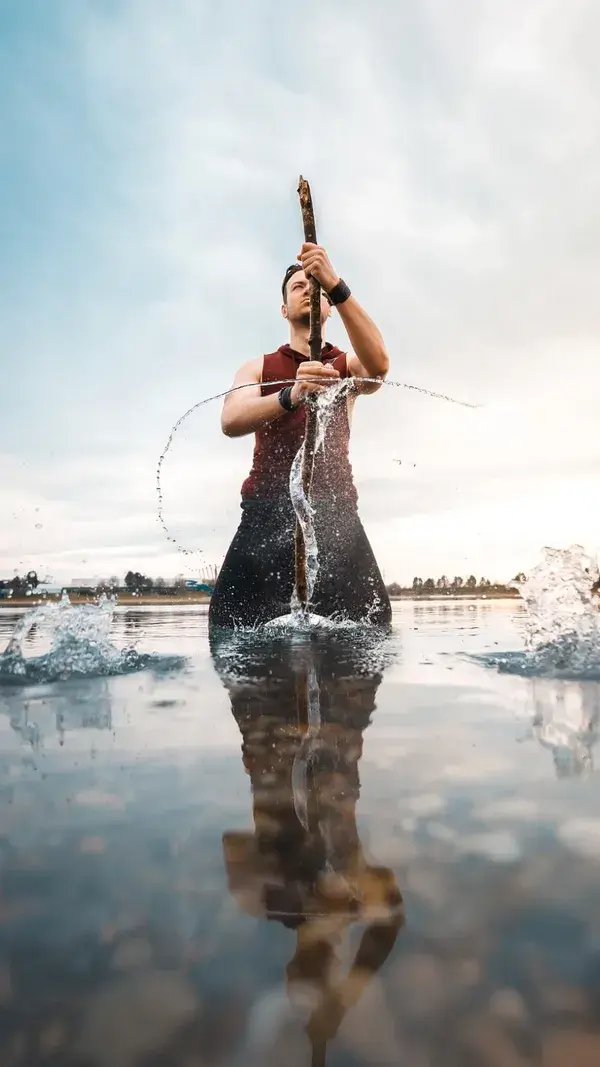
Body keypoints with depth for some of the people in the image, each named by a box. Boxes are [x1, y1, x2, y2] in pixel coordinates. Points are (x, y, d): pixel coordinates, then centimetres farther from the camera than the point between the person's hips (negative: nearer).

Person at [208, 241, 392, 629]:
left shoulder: (347, 365, 15)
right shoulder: (258, 368, 16)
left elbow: (378, 365, -12)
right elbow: (231, 422, -6)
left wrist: (336, 285, -24)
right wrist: (290, 396, -27)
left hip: (335, 512, 0)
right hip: (267, 508, 1)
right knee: (230, 625, -9)